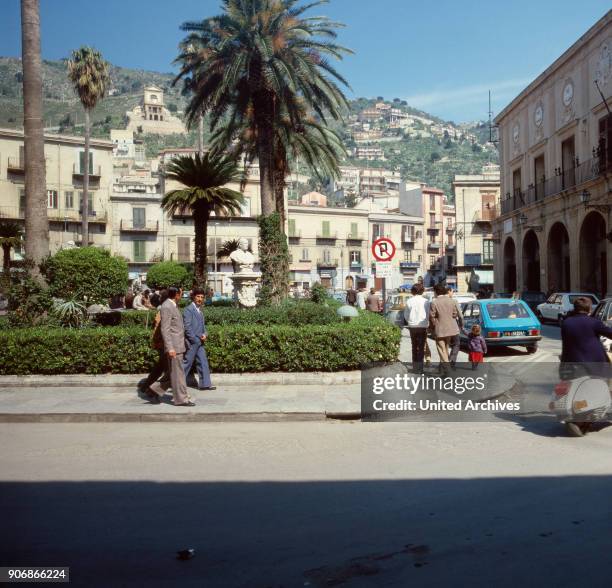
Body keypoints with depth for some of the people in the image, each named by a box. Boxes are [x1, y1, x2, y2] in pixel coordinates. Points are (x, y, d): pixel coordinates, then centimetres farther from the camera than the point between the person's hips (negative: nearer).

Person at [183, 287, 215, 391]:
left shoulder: (200, 310, 14)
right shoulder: (188, 310, -12)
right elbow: (187, 327, -17)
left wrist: (205, 334, -1)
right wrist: (195, 340, -16)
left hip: (199, 342, 8)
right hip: (192, 342, -8)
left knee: (203, 362, 7)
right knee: (187, 363, -1)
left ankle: (205, 384, 12)